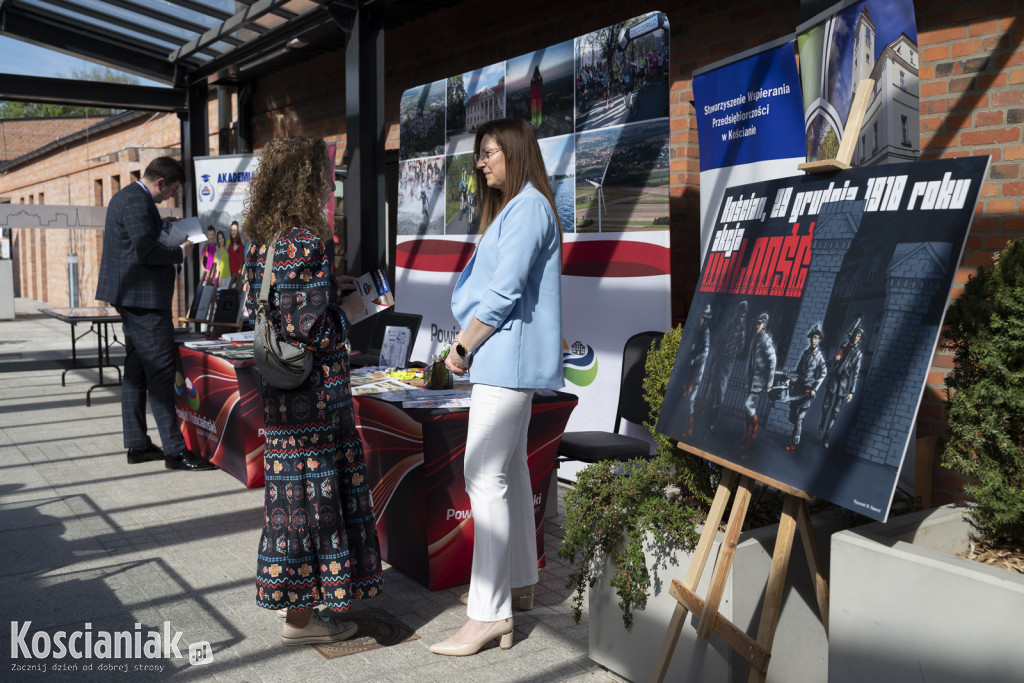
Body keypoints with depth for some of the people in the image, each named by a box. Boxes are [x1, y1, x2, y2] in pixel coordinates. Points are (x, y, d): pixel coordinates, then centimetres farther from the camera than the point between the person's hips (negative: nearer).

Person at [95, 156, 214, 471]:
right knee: (160, 371, -9)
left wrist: (162, 226, 13)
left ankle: (138, 445, 19)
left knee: (136, 370, 13)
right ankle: (175, 451, -6)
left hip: (130, 297, 11)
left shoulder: (126, 196, 17)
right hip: (143, 296, -11)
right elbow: (146, 251, -23)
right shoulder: (137, 201, -16)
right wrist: (181, 251, -9)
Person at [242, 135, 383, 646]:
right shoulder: (304, 243, -20)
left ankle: (298, 603, 30)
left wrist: (331, 289, 14)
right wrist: (350, 309, -6)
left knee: (296, 492, 17)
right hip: (312, 391, -10)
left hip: (281, 388, 10)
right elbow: (312, 331, -24)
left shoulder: (262, 238, 9)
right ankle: (301, 616, 15)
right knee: (309, 494, 2)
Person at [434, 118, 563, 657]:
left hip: (508, 357, -11)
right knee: (510, 470, 16)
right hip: (509, 360, 11)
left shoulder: (529, 208, -12)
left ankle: (490, 615, -10)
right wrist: (469, 346, 9)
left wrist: (462, 347, -11)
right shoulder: (512, 208, 22)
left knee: (485, 477, -13)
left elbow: (503, 294, -19)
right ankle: (519, 582, 29)